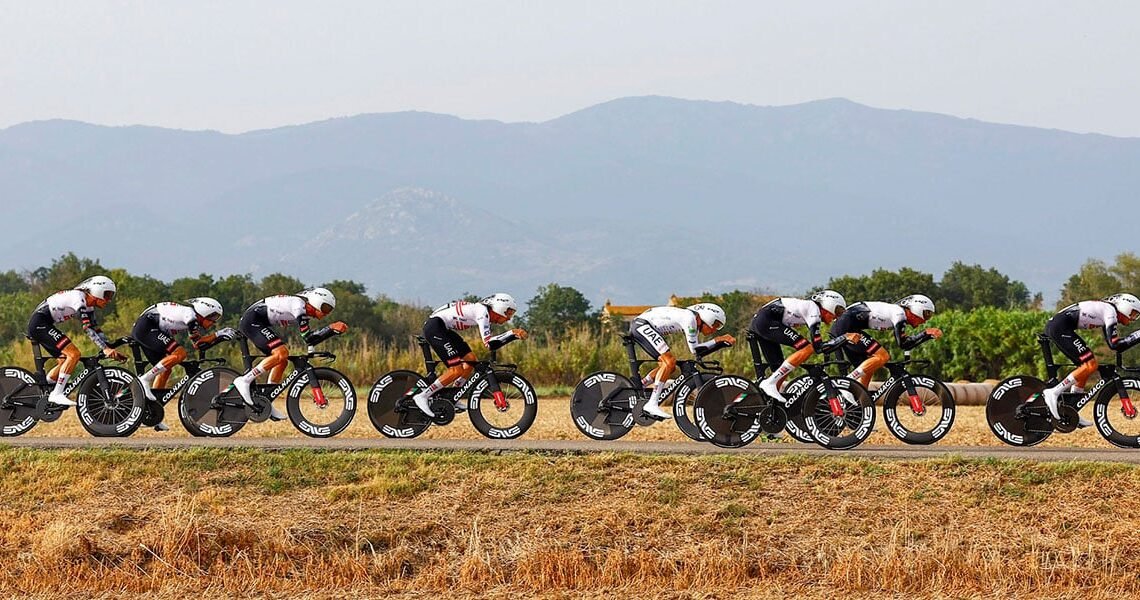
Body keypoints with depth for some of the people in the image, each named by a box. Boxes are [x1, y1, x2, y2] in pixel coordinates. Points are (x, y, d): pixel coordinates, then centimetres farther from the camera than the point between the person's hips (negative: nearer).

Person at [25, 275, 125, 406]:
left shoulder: (88, 306, 11)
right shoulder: (78, 297, -18)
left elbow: (95, 328, 12)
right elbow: (87, 327, -27)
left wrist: (110, 349, 2)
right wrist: (105, 349, -32)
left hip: (43, 326, 10)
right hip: (39, 323, -10)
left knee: (65, 360, 14)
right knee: (74, 354, -17)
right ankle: (57, 394, -16)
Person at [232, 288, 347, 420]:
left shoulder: (305, 310, 9)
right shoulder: (299, 306, -20)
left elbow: (308, 338, 13)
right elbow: (308, 338, -27)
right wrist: (331, 329, -31)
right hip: (251, 321, -10)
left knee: (282, 361, 8)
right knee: (281, 353, -23)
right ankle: (244, 381, -20)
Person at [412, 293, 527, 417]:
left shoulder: (486, 313, 10)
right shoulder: (482, 312, -18)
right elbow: (488, 343, -27)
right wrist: (513, 333, -25)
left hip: (443, 329, 11)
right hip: (434, 327, -11)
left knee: (471, 362, 8)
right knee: (458, 370, -15)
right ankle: (422, 396, -12)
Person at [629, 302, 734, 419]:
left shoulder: (695, 323, 10)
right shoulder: (689, 318, -18)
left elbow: (699, 352, 13)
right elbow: (694, 350, -16)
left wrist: (723, 342, 6)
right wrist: (718, 340, -11)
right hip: (641, 325, -10)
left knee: (669, 366, 11)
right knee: (669, 362, -20)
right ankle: (652, 404, -20)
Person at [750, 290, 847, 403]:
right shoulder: (813, 308, -7)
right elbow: (817, 345, -14)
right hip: (767, 321, -10)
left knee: (779, 368, 12)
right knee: (808, 348, -15)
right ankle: (770, 382, -18)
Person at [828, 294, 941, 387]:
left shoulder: (897, 312, 18)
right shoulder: (899, 313, -10)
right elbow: (903, 343, -17)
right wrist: (926, 334, -14)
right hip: (846, 327, -10)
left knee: (867, 371, 13)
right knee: (882, 356, -15)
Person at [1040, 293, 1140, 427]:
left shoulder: (1105, 309, 23)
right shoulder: (1110, 312, -6)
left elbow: (1111, 343, 33)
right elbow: (1114, 344, -15)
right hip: (1060, 327, -10)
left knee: (1085, 366, 14)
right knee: (1090, 365, -13)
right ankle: (1053, 393, -15)